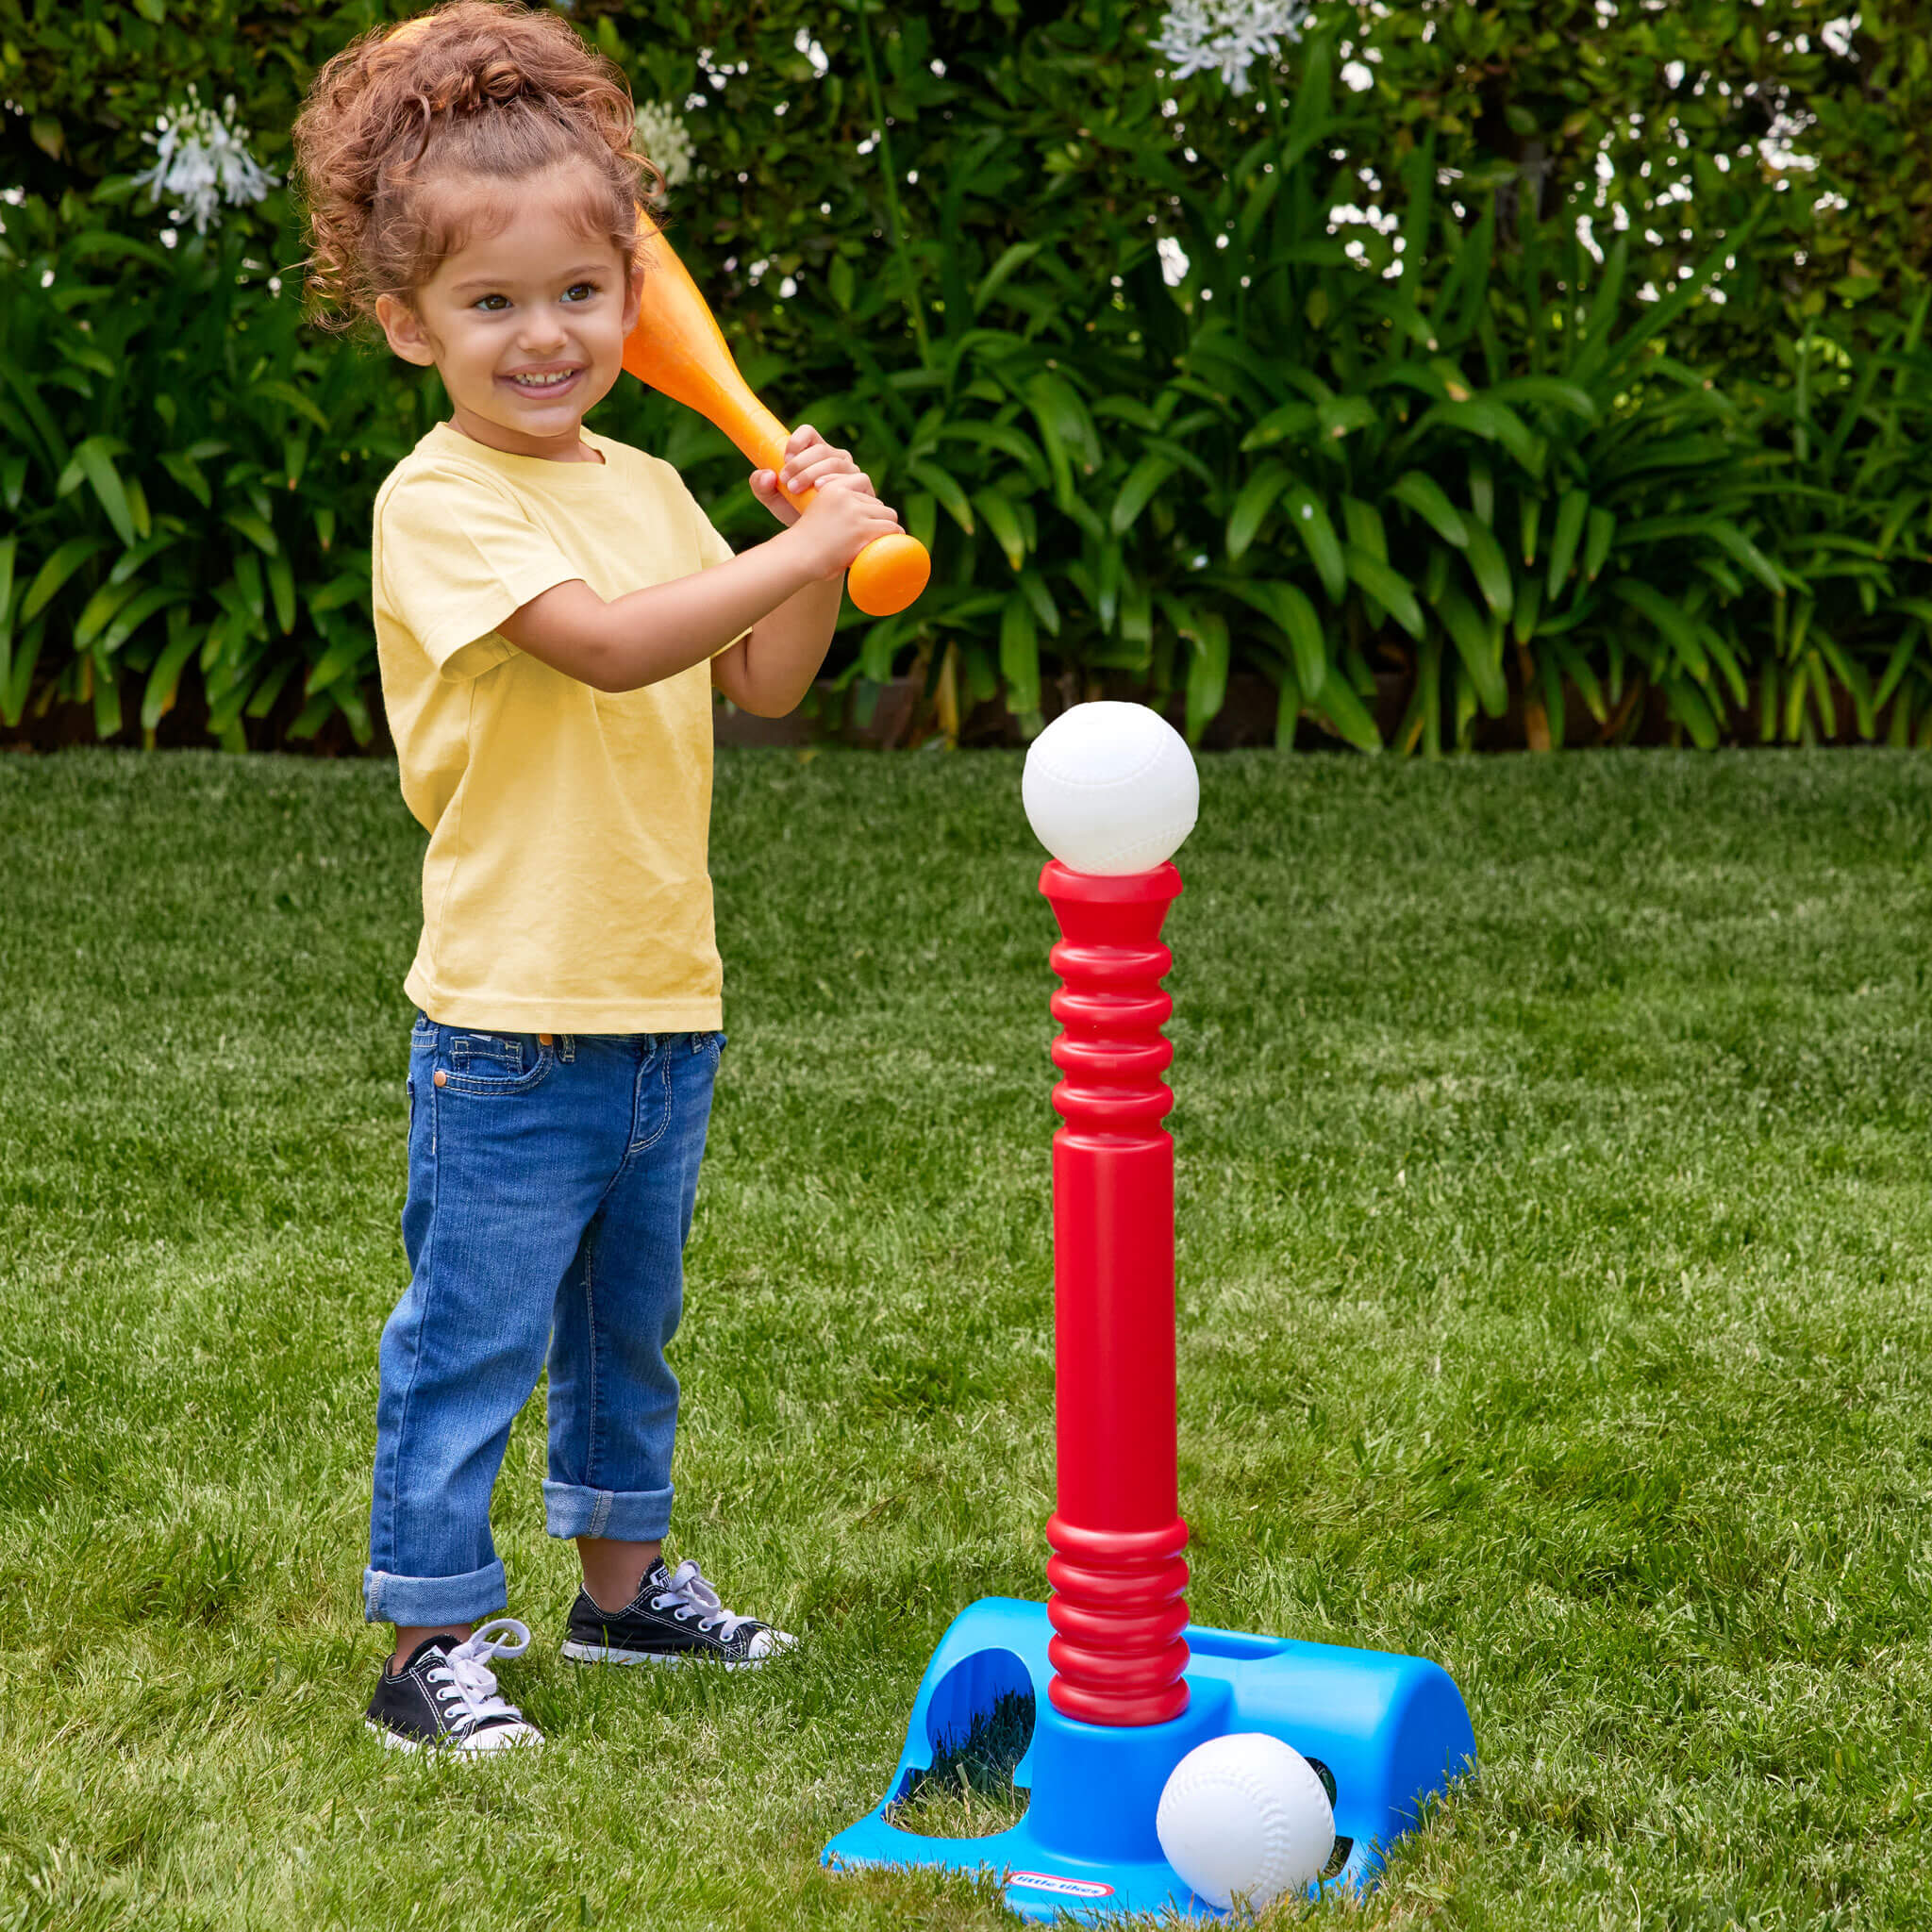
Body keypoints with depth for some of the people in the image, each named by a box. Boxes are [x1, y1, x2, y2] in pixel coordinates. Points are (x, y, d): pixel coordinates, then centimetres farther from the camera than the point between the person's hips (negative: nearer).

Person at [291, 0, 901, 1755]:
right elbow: (610, 643, -27)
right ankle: (431, 1644, 10)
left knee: (628, 1324, 21)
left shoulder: (647, 487, 10)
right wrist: (812, 548, -24)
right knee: (471, 1339, 0)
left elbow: (764, 683, 12)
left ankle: (625, 1581, 36)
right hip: (513, 1022, -7)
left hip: (665, 1003, 8)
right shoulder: (437, 503, -14)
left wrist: (820, 542, -3)